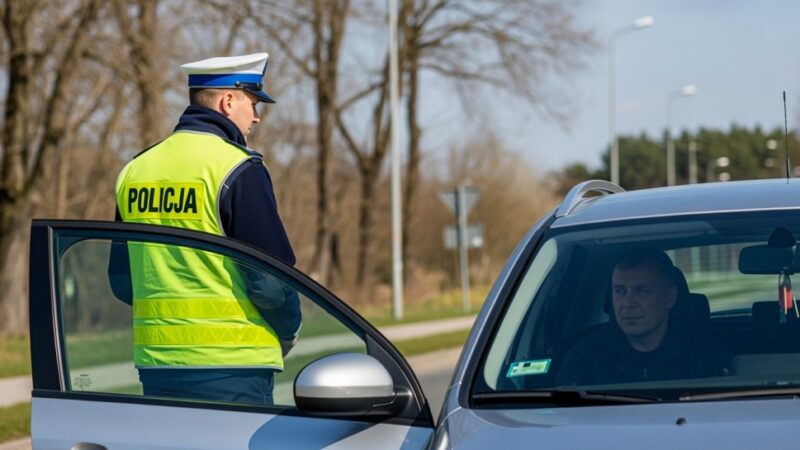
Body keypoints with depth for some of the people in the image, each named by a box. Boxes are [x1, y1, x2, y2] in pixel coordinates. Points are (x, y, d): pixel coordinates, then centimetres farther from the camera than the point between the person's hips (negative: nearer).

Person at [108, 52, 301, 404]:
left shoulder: (134, 171, 11)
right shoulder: (237, 169, -11)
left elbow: (121, 281, 15)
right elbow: (270, 275, -13)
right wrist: (289, 331, 5)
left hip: (154, 362, 7)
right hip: (230, 365, -7)